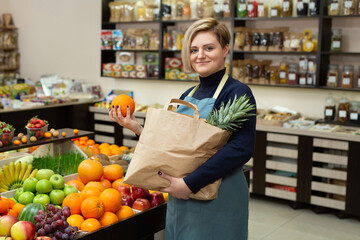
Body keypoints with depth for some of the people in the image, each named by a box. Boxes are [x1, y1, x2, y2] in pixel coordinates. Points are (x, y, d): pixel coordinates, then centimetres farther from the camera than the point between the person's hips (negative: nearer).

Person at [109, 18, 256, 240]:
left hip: (217, 201, -7)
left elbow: (242, 148, -24)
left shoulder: (237, 93, -13)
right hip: (180, 199, 7)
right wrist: (137, 128, -1)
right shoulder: (187, 96, 9)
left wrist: (190, 184, -25)